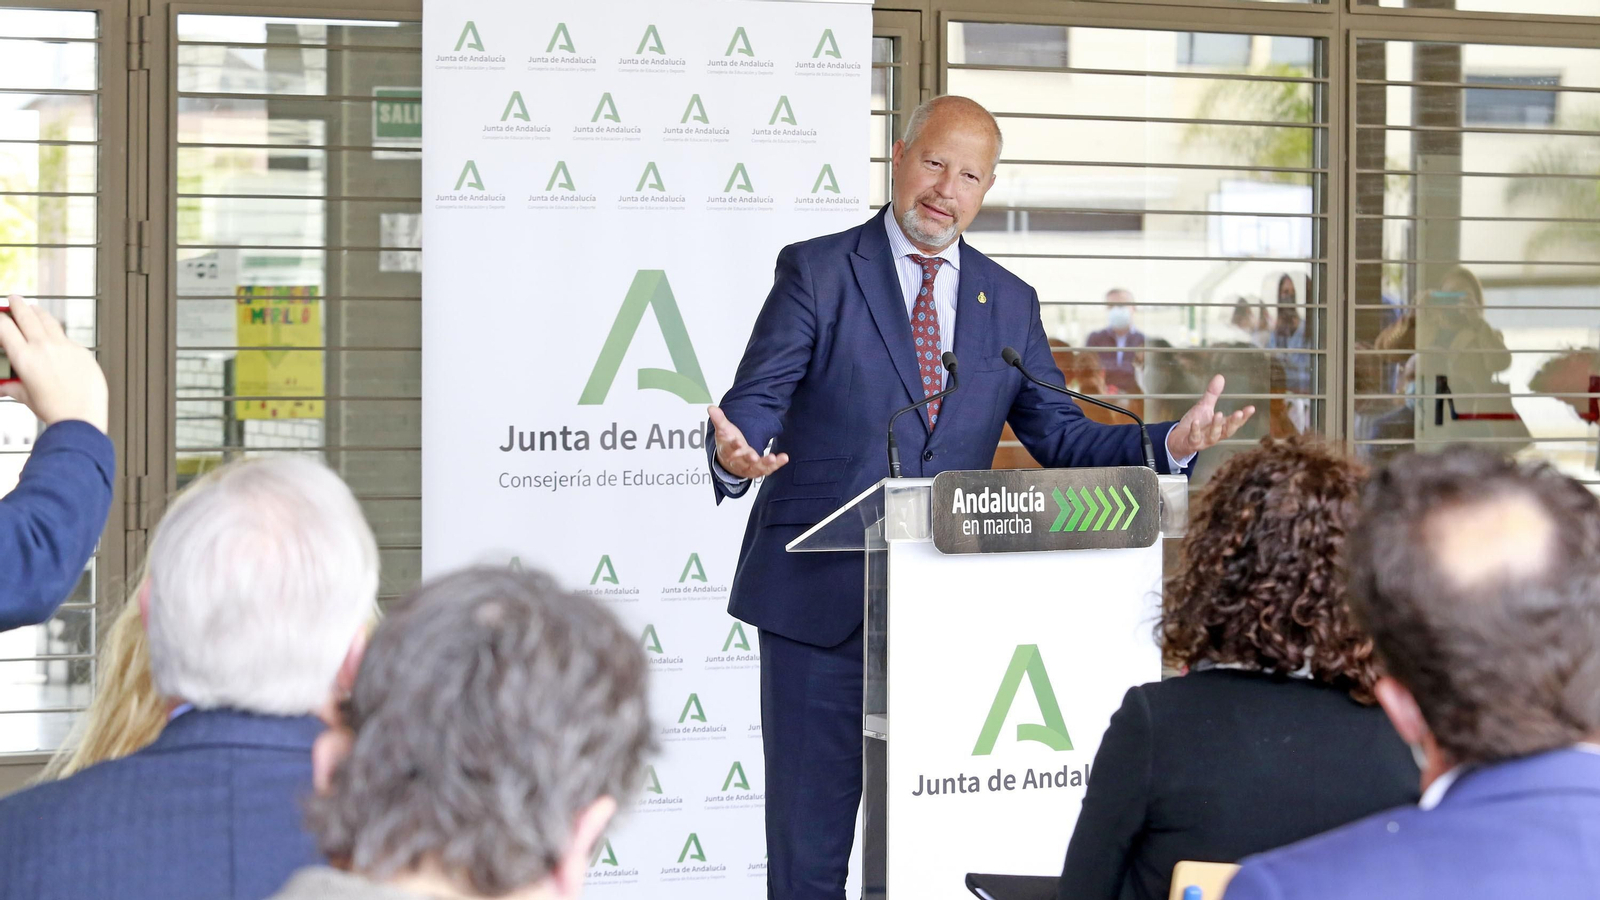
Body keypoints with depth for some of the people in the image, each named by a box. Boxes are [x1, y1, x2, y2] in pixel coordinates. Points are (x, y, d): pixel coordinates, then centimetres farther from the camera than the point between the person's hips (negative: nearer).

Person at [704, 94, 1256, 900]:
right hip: (820, 597, -4)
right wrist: (736, 455, -31)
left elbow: (1062, 440, 11)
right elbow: (752, 405, -8)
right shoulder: (816, 272, -1)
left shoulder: (1009, 304, 12)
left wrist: (1172, 443, -5)